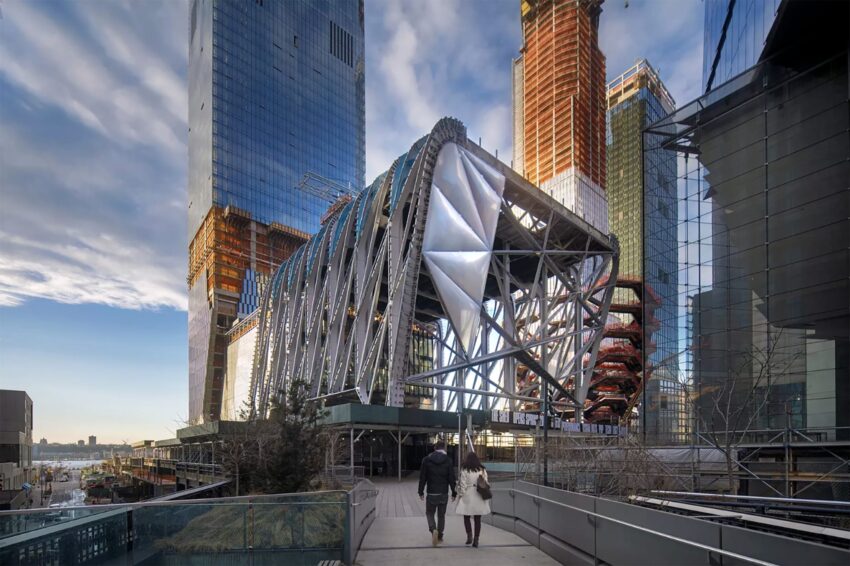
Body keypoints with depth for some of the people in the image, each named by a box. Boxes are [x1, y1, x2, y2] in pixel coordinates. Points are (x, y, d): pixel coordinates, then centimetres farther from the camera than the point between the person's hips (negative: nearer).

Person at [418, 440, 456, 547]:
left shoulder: (426, 460, -3)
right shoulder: (448, 460, -4)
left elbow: (422, 477, -1)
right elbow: (452, 478, -5)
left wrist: (421, 492, 6)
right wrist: (454, 493, 3)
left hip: (431, 493, -1)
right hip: (444, 494, 1)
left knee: (429, 513, 12)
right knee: (441, 515, 15)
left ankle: (433, 529, -13)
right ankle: (439, 536, 18)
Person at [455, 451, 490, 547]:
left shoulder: (464, 470, -7)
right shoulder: (482, 470, 4)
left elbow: (463, 484, -7)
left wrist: (461, 494, 2)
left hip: (468, 496, -3)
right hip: (479, 498, 3)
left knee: (466, 517, 10)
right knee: (477, 519, 8)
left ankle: (469, 536, -6)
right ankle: (476, 540, 9)